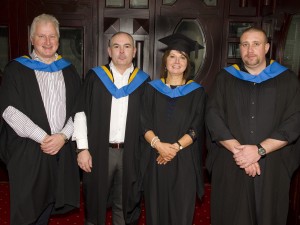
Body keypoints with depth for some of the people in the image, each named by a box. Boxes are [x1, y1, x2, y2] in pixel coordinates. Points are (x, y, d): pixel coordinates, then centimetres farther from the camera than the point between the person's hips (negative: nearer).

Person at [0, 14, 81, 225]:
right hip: (27, 151, -2)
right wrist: (42, 137, -15)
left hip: (63, 150, 3)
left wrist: (63, 136, -10)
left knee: (47, 205, 13)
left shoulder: (69, 70, 11)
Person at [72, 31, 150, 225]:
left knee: (124, 205, 13)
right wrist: (83, 148, -7)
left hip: (130, 153, 1)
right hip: (99, 151, -1)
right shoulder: (95, 77, 1)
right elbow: (81, 112, -1)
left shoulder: (143, 81, 4)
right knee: (95, 203, 12)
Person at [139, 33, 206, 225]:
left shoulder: (196, 92, 4)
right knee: (155, 210, 8)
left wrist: (176, 147, -17)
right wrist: (158, 144, -17)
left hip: (184, 162, -1)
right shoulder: (152, 88, 6)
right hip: (154, 160, 1)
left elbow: (196, 129, -3)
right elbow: (144, 125, 0)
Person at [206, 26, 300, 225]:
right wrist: (237, 150, -15)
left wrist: (260, 150, -15)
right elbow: (213, 119, -3)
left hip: (273, 167, 0)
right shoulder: (225, 78, 5)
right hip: (230, 167, 0)